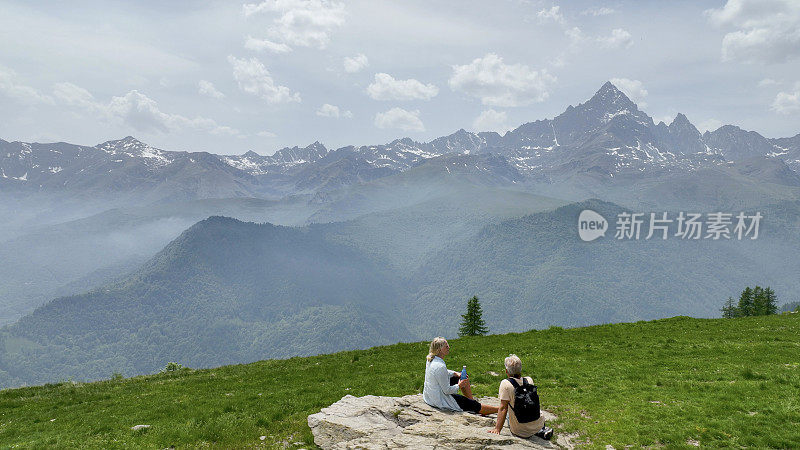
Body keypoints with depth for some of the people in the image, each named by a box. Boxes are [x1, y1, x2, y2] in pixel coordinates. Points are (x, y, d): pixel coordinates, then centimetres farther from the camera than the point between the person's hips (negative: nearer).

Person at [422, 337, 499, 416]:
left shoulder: (431, 360, -2)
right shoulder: (440, 366, -31)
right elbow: (447, 390, -25)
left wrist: (456, 373, 5)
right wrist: (459, 385, -9)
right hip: (440, 401, -9)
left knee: (464, 379, 21)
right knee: (475, 405, -2)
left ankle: (472, 400, 33)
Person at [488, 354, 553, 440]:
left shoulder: (505, 384, -18)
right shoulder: (529, 380, -5)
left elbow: (503, 408, -19)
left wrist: (497, 429, -15)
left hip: (520, 431, -5)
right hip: (538, 424, 5)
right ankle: (542, 430, 11)